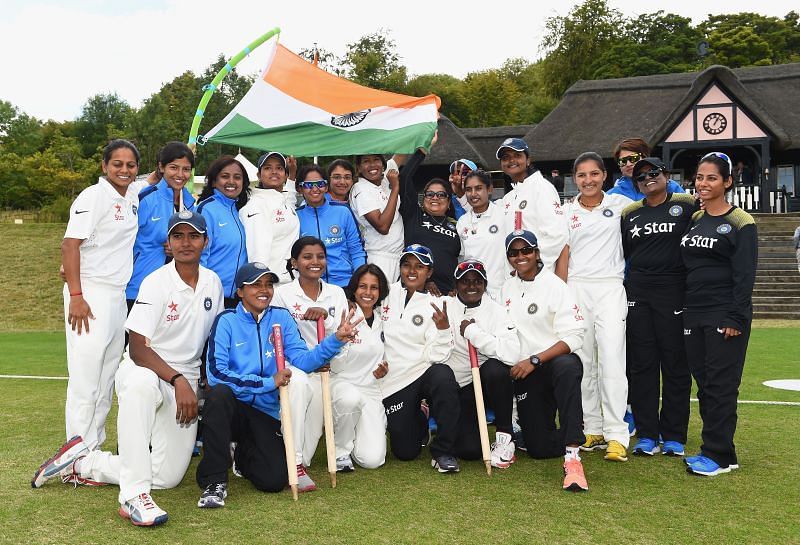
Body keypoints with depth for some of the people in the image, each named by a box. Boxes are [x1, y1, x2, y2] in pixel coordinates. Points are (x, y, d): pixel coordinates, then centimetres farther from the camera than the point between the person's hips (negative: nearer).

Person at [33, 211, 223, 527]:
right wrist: (178, 380, -31)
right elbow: (138, 350, -20)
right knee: (141, 383, -44)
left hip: (185, 384, 5)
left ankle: (82, 464, 14)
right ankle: (134, 495, -38)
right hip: (144, 369, -5)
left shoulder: (213, 283, 3)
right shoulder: (156, 283, -14)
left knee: (168, 477, -4)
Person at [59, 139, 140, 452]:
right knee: (86, 377, -6)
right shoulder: (94, 195, -9)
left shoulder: (133, 199, 11)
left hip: (118, 295, 8)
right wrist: (76, 297, -21)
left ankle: (94, 448, 23)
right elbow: (70, 245, -16)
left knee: (107, 379, 12)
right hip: (90, 294, -8)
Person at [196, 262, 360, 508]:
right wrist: (268, 382, -19)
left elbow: (302, 360, -7)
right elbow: (216, 371, -18)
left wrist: (336, 339, -22)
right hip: (231, 407, -3)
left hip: (264, 412, 3)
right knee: (218, 393, -37)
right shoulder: (227, 321, -6)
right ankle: (214, 480, -21)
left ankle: (245, 455, 24)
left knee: (275, 481, -14)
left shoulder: (281, 318, 5)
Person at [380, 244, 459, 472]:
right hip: (393, 382, 2)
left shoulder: (435, 305, -1)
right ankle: (418, 420, 35)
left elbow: (436, 356, -11)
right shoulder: (388, 293, 5)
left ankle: (443, 452, -20)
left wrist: (443, 327, -27)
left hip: (424, 371, -1)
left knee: (444, 375, -37)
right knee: (405, 451, -2)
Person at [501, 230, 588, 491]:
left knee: (567, 368, -42)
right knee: (539, 447, -1)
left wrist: (534, 360, -19)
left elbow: (573, 336, -14)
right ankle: (571, 435, 33)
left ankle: (573, 456, -42)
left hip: (557, 360, -4)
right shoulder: (507, 288, 9)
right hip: (524, 372, 5)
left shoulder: (554, 285, -7)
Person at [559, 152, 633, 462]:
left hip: (610, 288, -2)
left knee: (612, 359, -10)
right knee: (582, 361, 4)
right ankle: (592, 429, 15)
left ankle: (616, 435, -7)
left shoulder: (620, 204, 7)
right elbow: (563, 258, 8)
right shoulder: (566, 212, 10)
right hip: (576, 288, 2)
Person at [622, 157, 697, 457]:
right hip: (637, 294, 3)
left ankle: (674, 437, 13)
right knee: (642, 365, 4)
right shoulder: (630, 213, 14)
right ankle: (646, 435, 12)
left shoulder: (687, 205, 3)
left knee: (676, 365, 3)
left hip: (675, 292, -3)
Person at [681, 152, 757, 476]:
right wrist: (682, 310, 11)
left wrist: (736, 318, -16)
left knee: (720, 383, -4)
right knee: (703, 382, 9)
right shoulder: (693, 220, 13)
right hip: (693, 314, 7)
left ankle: (718, 455, 3)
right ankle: (719, 451, 18)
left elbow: (745, 275, -10)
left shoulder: (740, 222, -5)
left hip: (724, 315, -6)